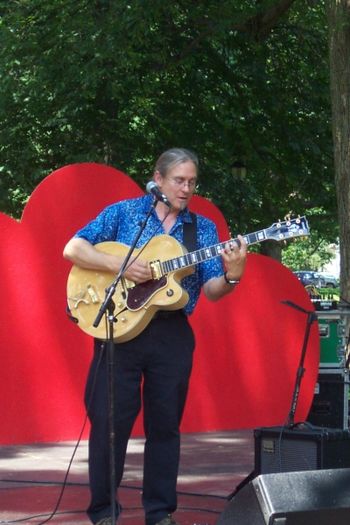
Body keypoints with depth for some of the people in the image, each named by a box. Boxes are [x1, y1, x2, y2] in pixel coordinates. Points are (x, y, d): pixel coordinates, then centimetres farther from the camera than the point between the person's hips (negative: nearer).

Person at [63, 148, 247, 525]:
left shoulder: (203, 229, 9)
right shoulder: (124, 212, 2)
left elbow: (211, 291, 1)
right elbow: (73, 249, -4)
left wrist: (232, 276, -22)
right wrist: (121, 265, -17)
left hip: (173, 334, 3)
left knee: (165, 424, 7)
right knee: (110, 421, -1)